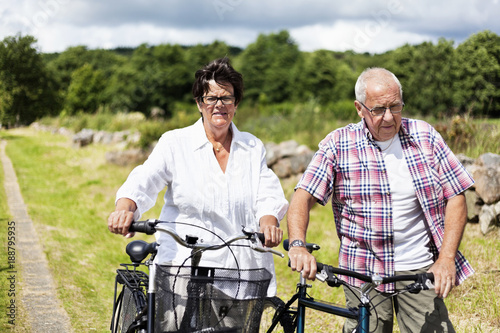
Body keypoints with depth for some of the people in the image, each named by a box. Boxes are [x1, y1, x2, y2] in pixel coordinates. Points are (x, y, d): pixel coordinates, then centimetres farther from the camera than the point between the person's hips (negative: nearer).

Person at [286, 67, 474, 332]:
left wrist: (446, 259, -8)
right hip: (364, 273, -1)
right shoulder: (338, 145, -2)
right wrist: (298, 246, -28)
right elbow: (303, 197, -9)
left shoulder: (424, 136, 3)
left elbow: (456, 198, 3)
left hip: (421, 271, 1)